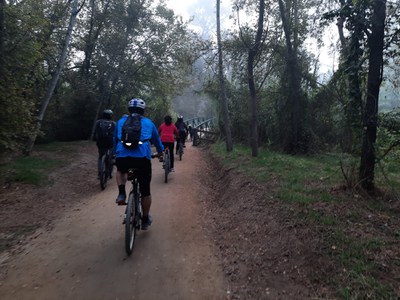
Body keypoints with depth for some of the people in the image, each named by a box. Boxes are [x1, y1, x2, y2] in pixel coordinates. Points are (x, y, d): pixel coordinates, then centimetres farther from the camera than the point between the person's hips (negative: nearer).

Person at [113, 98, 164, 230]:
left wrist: (115, 153, 51)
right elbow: (156, 139, 33)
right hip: (142, 158, -1)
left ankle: (121, 193, 16)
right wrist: (160, 151, 52)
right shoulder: (148, 122, 21)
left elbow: (115, 140, 32)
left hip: (122, 157, 1)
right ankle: (145, 220, 29)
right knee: (145, 191, 16)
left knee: (121, 171, 38)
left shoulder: (121, 121, 22)